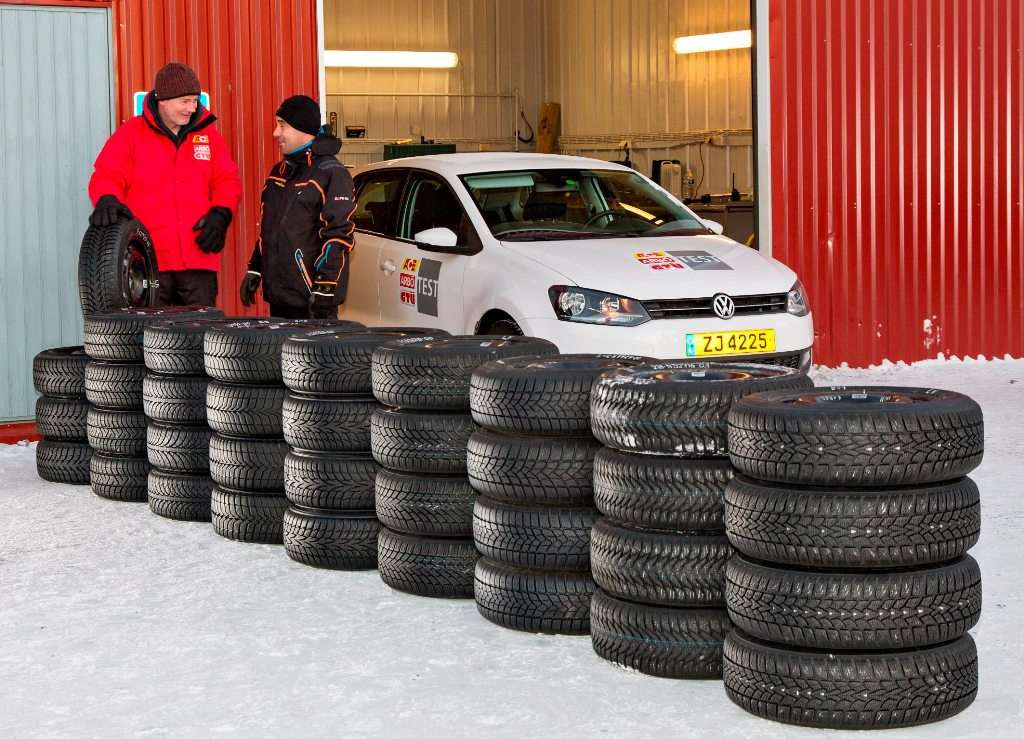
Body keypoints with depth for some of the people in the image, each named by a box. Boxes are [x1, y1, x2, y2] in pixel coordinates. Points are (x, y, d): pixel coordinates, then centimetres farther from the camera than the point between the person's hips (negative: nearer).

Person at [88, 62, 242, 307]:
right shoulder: (131, 135, 4)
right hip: (148, 260, -2)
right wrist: (107, 200, -23)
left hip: (199, 259, 3)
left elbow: (228, 181, 16)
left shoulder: (207, 136, 13)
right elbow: (106, 177, -1)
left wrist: (220, 214, -2)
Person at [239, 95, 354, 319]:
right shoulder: (279, 171, 16)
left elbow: (339, 235, -16)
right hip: (277, 294, 8)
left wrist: (324, 288, -21)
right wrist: (254, 271, 20)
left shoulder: (331, 174, -10)